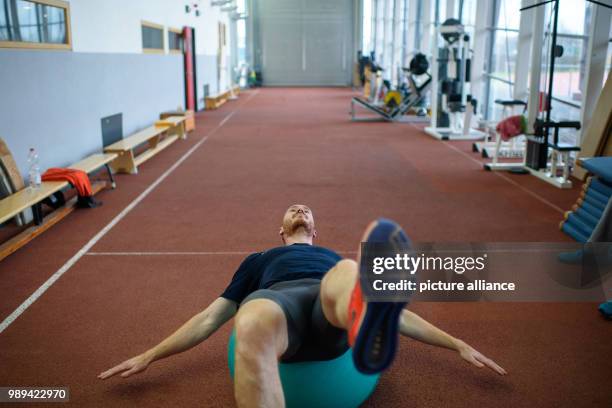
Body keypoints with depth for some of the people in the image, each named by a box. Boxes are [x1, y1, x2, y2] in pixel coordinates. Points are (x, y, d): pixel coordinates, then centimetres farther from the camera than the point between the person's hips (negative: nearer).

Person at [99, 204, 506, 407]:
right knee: (253, 326, -41)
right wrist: (149, 356, 26)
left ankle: (367, 327, -73)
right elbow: (212, 316, 34)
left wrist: (458, 344, 26)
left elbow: (397, 314, 35)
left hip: (336, 312, 1)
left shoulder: (336, 257, 41)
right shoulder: (260, 259, 40)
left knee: (350, 274, -38)